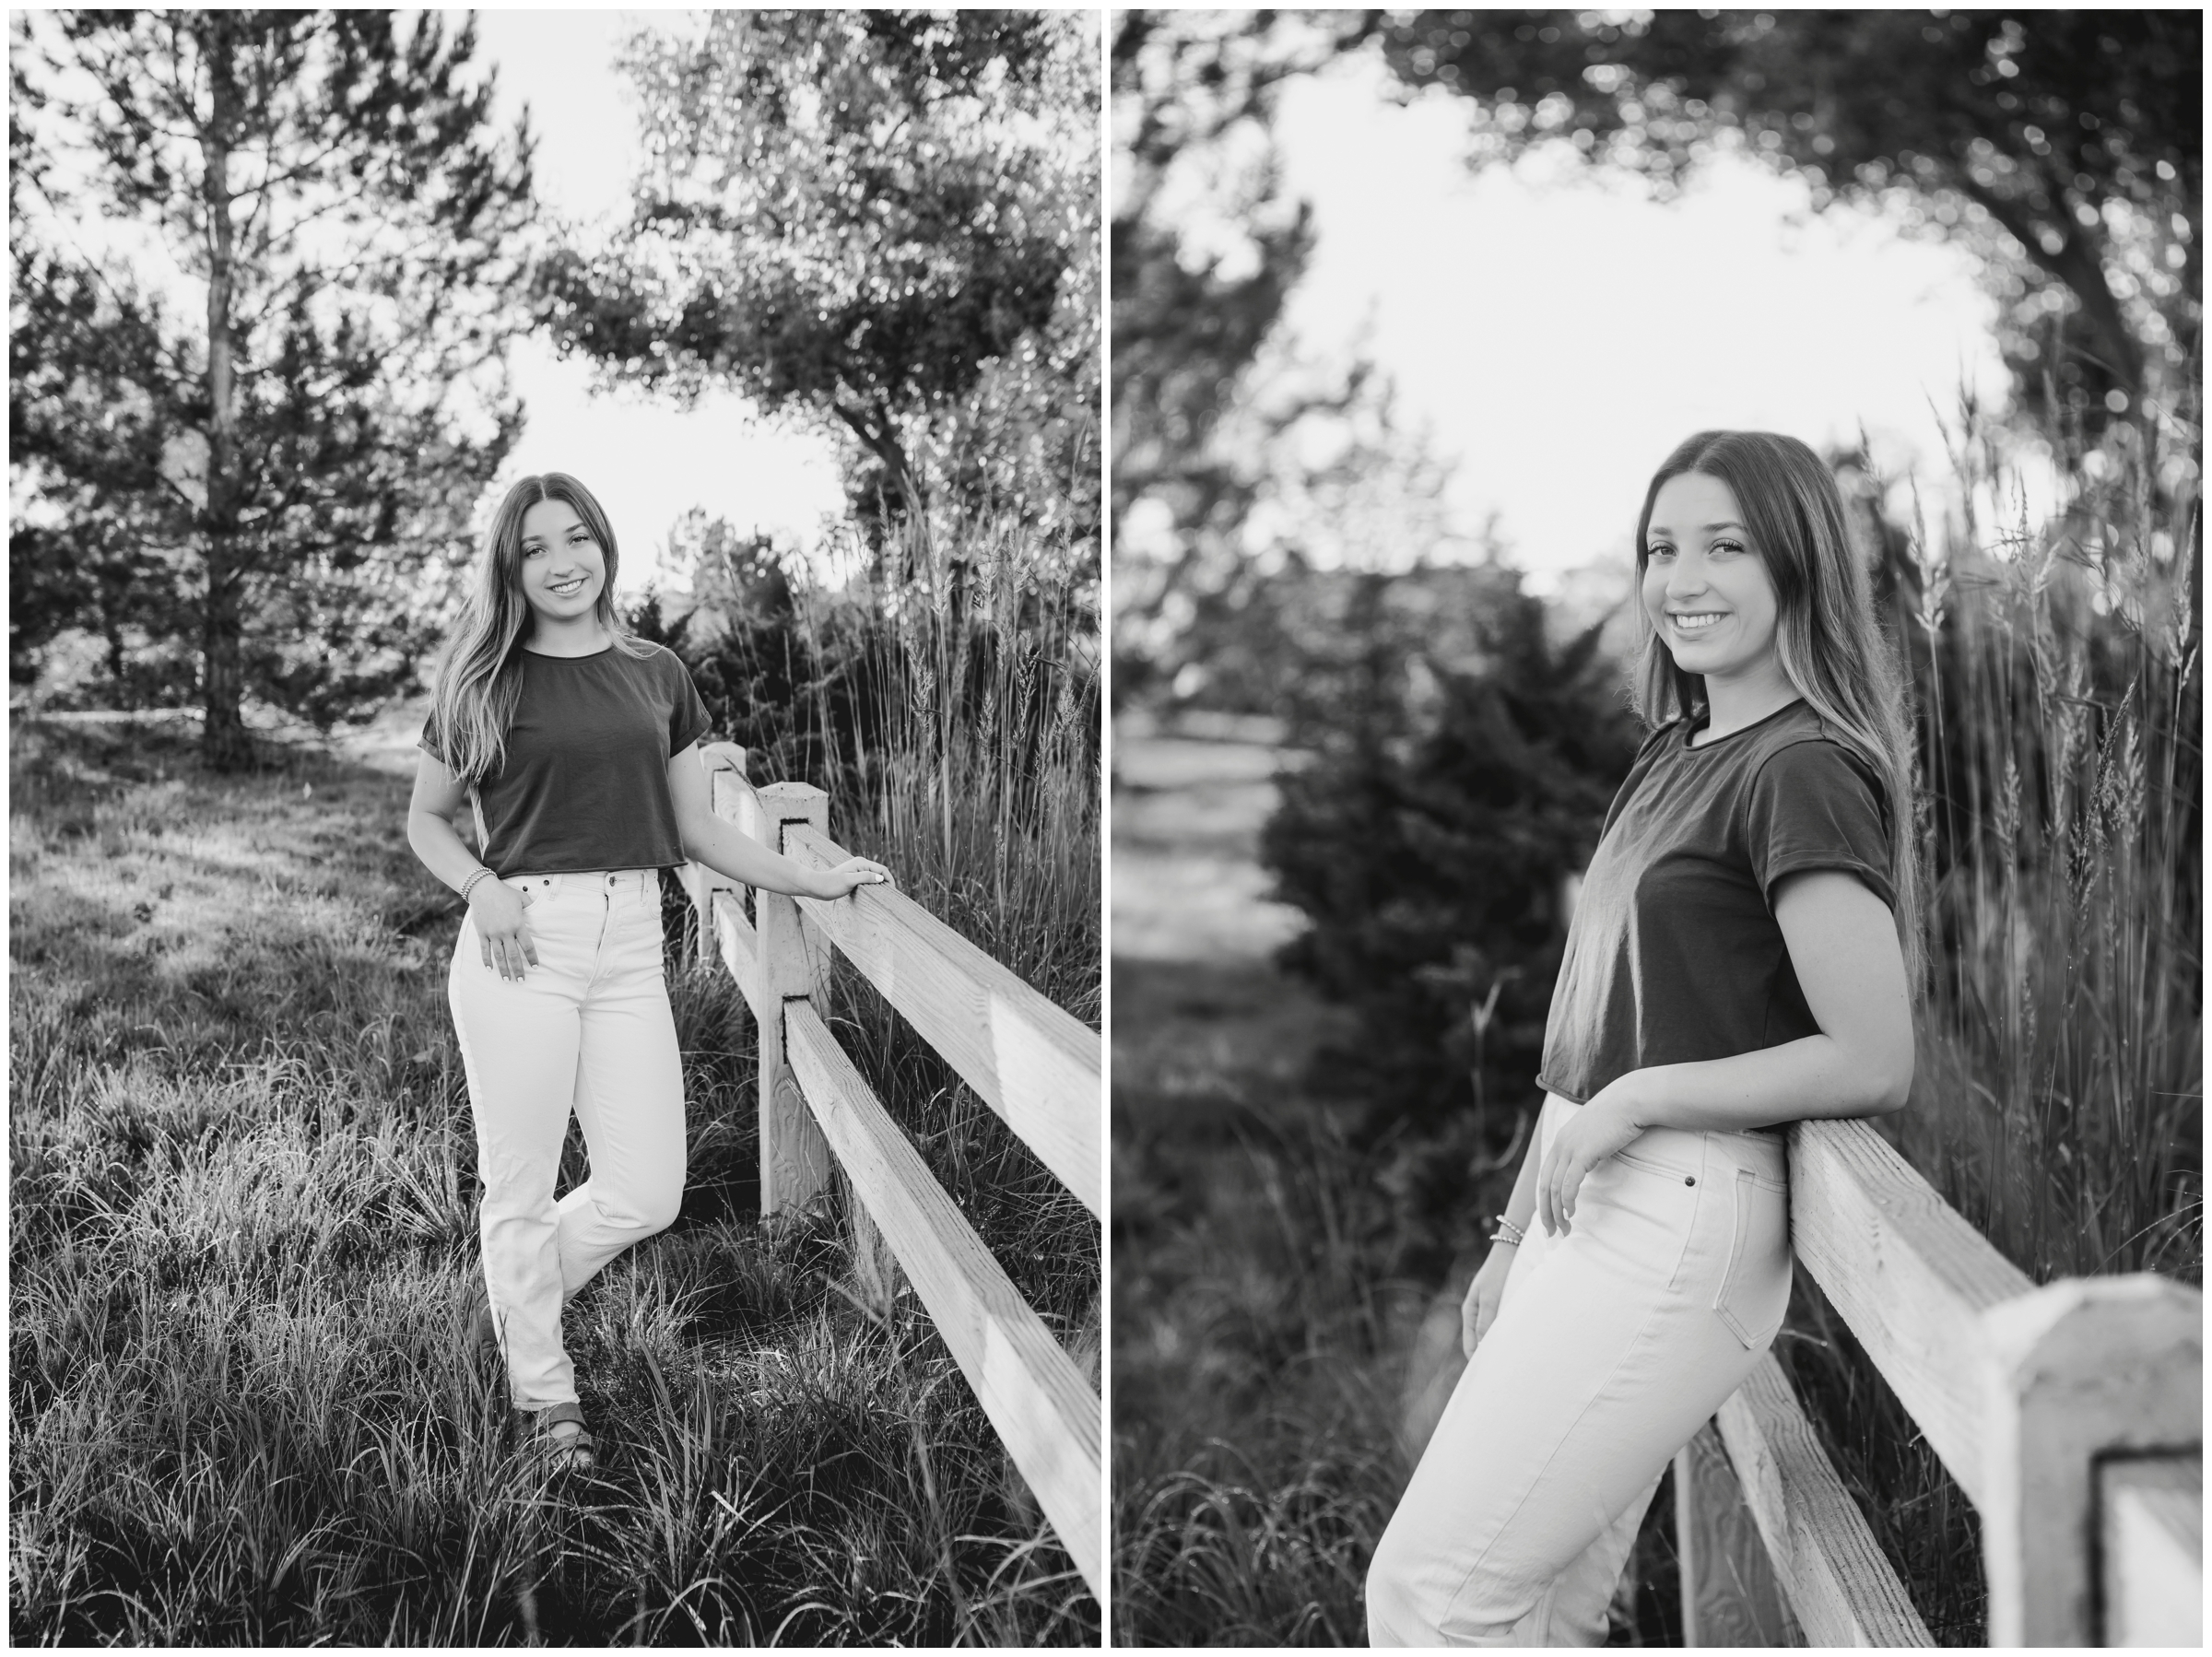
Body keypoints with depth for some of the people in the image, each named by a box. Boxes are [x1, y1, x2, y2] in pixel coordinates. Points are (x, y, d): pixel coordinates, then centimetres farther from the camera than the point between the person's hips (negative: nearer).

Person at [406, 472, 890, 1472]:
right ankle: (541, 1388, 23)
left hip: (630, 947, 4)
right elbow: (426, 819, 10)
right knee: (520, 1188, 4)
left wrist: (813, 881, 9)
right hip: (522, 942, -3)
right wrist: (483, 887, -8)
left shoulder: (656, 677, 11)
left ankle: (517, 1290, 32)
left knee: (647, 1193, 4)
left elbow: (699, 830, 15)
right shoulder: (488, 683, 2)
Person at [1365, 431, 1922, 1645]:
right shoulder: (1674, 754, 15)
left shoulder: (1804, 771, -12)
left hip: (1683, 1215, -9)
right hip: (1590, 1207, 9)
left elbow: (1874, 1063, -18)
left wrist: (1643, 1097, -14)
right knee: (1546, 1612, 13)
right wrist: (1516, 1235, 18)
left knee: (1428, 1595, -8)